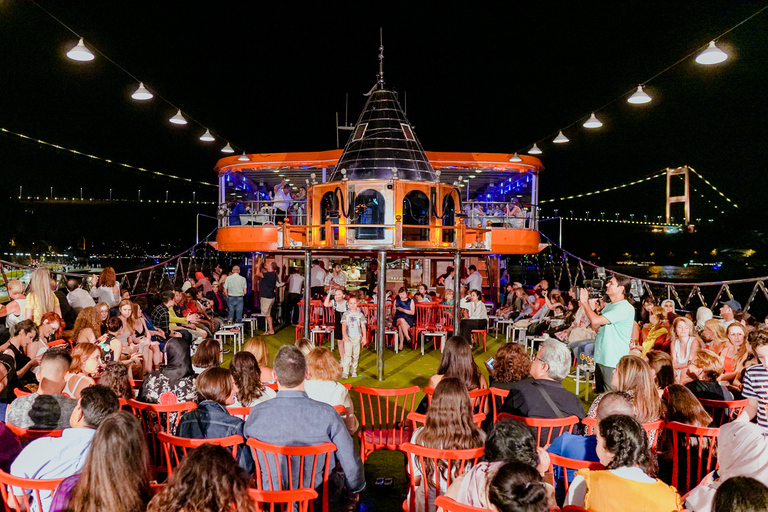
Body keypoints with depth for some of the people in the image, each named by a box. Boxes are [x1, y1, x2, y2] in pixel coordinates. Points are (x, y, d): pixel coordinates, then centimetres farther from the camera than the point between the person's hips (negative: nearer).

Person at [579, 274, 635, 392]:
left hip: (614, 362, -9)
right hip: (600, 358, 9)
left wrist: (584, 302, -9)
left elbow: (596, 320, -24)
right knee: (601, 396, 16)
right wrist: (586, 303, 5)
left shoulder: (625, 308, -16)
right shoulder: (608, 306, 14)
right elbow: (595, 326, 12)